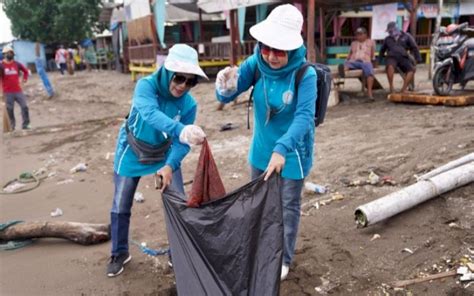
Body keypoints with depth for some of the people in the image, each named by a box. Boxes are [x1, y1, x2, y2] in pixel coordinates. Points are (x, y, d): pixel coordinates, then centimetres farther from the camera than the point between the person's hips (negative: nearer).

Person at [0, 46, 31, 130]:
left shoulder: (17, 64, 5)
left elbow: (26, 71, 22)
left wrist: (25, 78, 10)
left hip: (18, 90, 3)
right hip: (8, 92, -3)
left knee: (24, 106, -3)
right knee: (9, 109, 4)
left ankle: (25, 124, 7)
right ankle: (12, 126, 16)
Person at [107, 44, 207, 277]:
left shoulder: (188, 104, -22)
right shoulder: (146, 85, -31)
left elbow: (182, 143, -22)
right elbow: (150, 114, -52)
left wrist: (170, 166, -41)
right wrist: (181, 130, -69)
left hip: (164, 155, 2)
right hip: (132, 154, -2)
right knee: (121, 207, 8)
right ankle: (119, 254, 30)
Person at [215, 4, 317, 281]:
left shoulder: (305, 74, -25)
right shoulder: (256, 63, -14)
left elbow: (304, 117, -33)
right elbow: (227, 97, -15)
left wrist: (282, 149, -48)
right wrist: (227, 85, -39)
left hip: (292, 151, -5)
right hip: (261, 148, 5)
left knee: (288, 206, 13)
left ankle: (284, 259, 36)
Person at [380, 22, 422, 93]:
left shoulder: (406, 36, 17)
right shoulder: (387, 39, 24)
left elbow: (414, 47, 14)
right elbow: (382, 50, 37)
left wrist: (418, 58, 4)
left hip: (403, 58, 1)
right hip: (392, 57, 0)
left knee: (412, 70, -27)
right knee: (390, 66, -38)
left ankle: (403, 89, -30)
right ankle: (391, 88, -33)